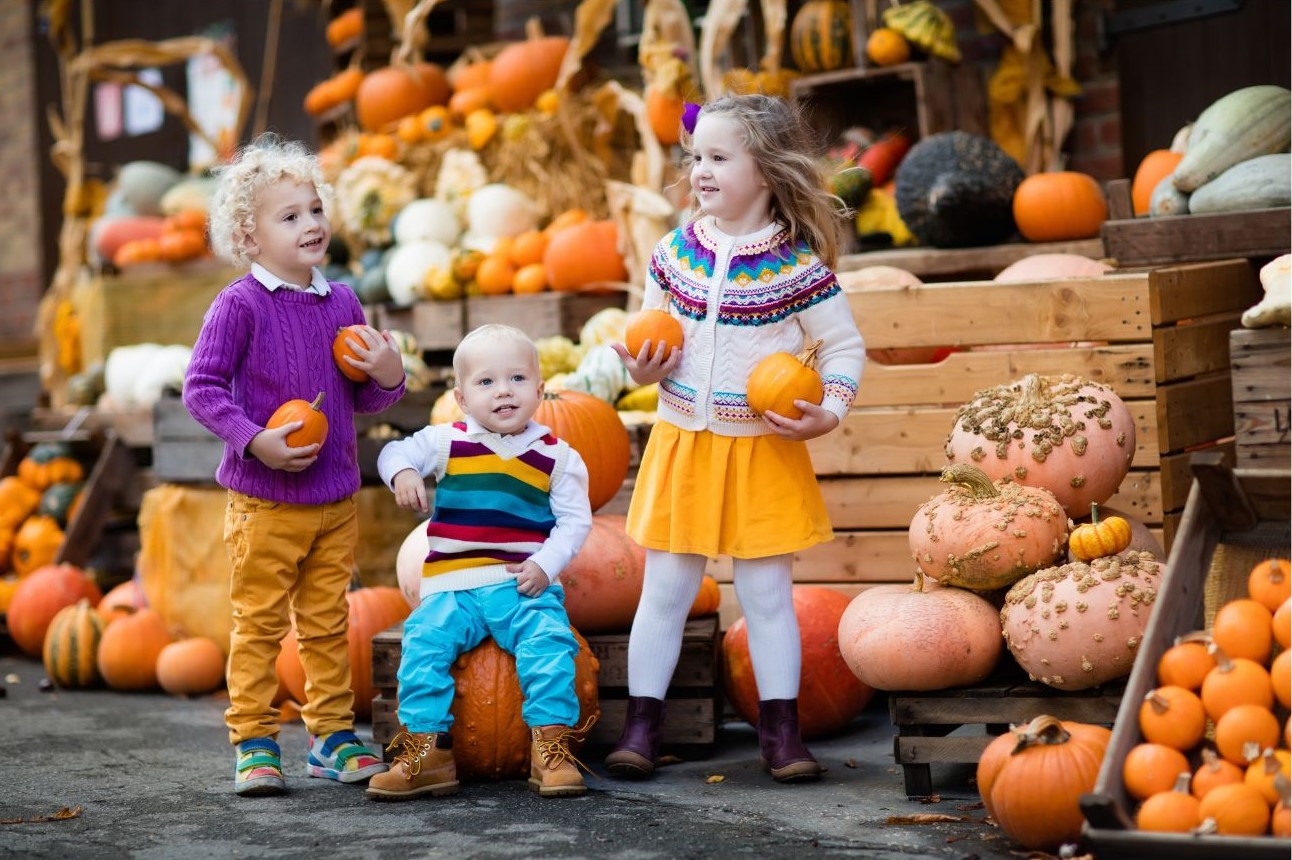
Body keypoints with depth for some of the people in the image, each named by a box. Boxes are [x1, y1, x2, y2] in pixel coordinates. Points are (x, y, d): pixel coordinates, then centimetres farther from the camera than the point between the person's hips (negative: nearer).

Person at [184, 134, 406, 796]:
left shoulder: (341, 302, 6)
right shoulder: (240, 305, -11)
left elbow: (363, 399, 15)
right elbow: (201, 387, -12)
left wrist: (387, 376, -7)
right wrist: (255, 441, -22)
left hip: (337, 500, 5)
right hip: (265, 502, -5)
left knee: (328, 623, 13)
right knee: (259, 623, 3)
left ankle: (332, 736, 23)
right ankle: (253, 743, 12)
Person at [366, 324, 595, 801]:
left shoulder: (558, 456, 6)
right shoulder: (448, 442, 7)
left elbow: (575, 519, 5)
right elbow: (396, 451, 13)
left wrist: (545, 565, -10)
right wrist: (402, 472, -12)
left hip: (526, 585, -1)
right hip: (452, 588, 1)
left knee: (548, 641, -26)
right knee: (424, 641, -22)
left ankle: (552, 746, -19)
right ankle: (427, 751, -17)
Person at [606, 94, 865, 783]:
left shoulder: (798, 264, -10)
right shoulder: (676, 252, 0)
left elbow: (845, 345, -1)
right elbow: (649, 332, 14)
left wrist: (830, 410, -15)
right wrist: (644, 369, -7)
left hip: (763, 453, -3)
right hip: (681, 443, 3)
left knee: (766, 592, 5)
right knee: (664, 589, 6)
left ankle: (781, 730, 15)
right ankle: (641, 724, 14)